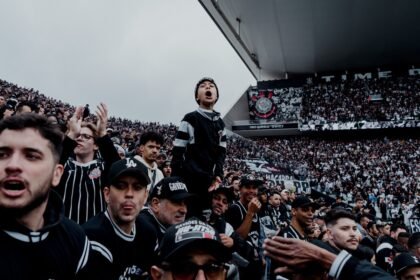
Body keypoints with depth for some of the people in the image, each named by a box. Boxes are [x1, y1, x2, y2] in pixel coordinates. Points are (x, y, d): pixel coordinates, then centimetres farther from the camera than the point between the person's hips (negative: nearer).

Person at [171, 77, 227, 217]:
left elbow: (221, 153, 14)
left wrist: (218, 175, -2)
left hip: (209, 179, 6)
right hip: (190, 178, -6)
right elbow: (177, 153, -6)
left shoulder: (220, 123, 15)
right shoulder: (190, 119, -3)